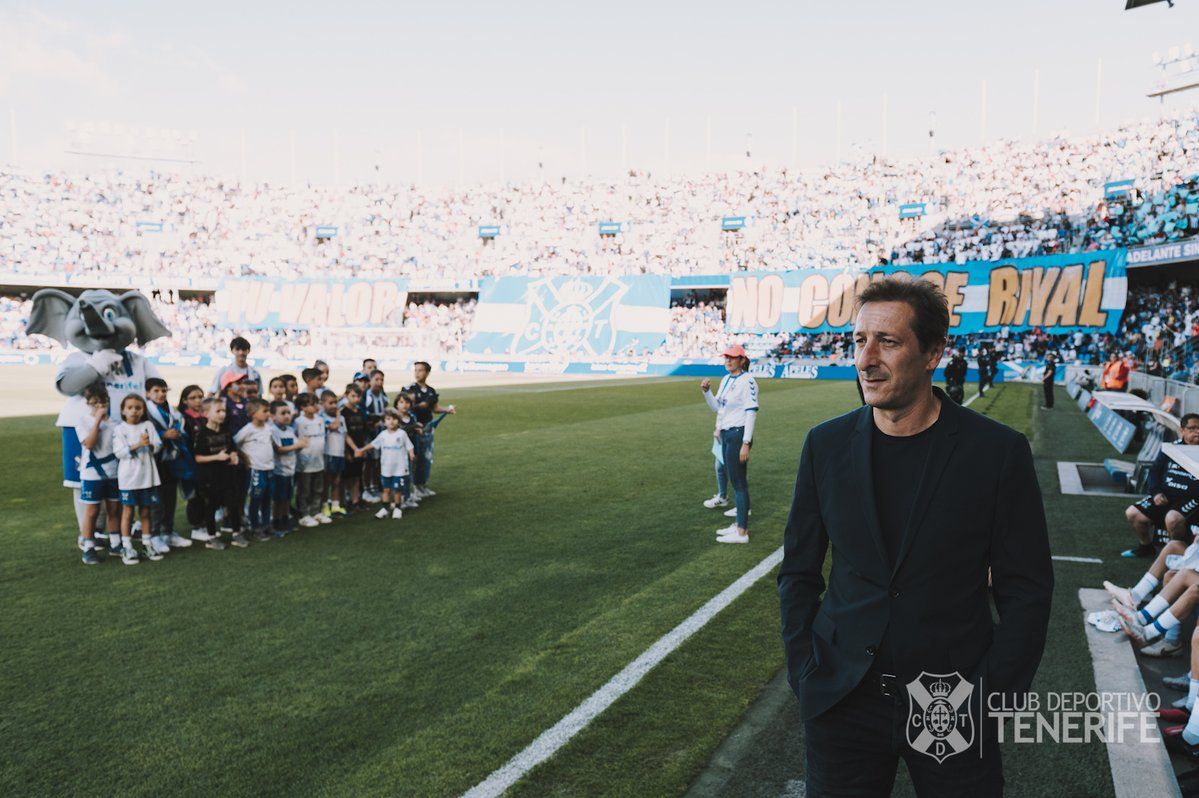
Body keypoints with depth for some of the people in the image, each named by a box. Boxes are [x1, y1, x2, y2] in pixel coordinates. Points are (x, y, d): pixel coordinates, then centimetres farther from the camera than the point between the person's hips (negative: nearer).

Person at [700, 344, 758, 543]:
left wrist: (746, 443, -22)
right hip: (725, 434, 9)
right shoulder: (725, 379, 13)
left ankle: (742, 532, 1)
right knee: (735, 481, 14)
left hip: (739, 434, -9)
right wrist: (706, 391, 0)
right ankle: (739, 524, 24)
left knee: (739, 482, -5)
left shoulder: (747, 381, -13)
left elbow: (751, 412, -18)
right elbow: (716, 407, 18)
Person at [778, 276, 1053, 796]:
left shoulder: (998, 452, -9)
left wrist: (987, 699, -9)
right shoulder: (826, 445, -3)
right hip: (844, 703, 2)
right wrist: (805, 676, -1)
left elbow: (1025, 593, -4)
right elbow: (798, 572, 5)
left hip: (953, 705, -1)